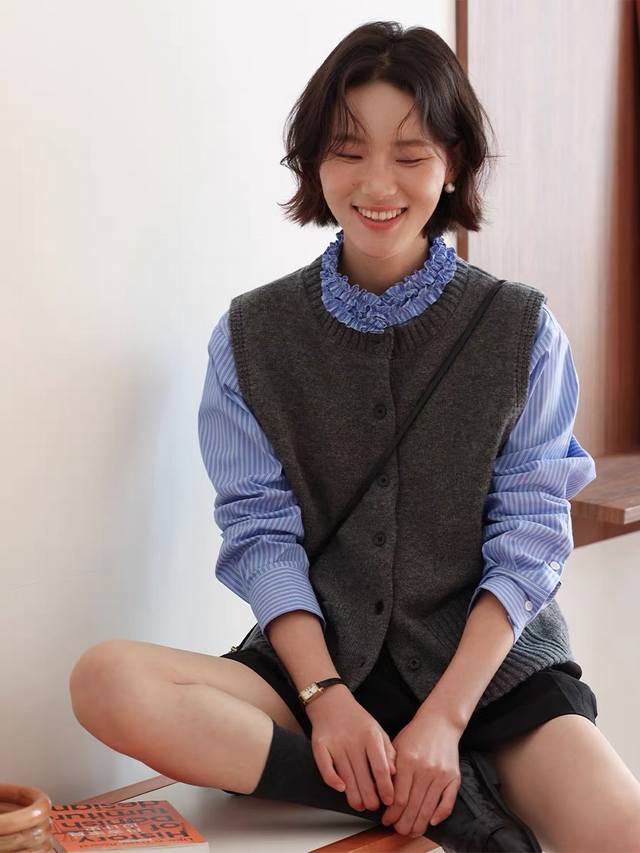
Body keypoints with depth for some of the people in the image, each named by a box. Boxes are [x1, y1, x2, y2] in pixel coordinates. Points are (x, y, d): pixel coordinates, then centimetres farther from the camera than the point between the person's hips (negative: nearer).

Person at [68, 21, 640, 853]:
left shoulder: (523, 330, 0)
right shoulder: (252, 335, 3)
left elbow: (528, 540, -4)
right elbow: (261, 532, -2)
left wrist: (444, 717, -15)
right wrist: (327, 697, -17)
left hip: (492, 660, -2)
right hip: (318, 657, 3)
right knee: (107, 682, -27)